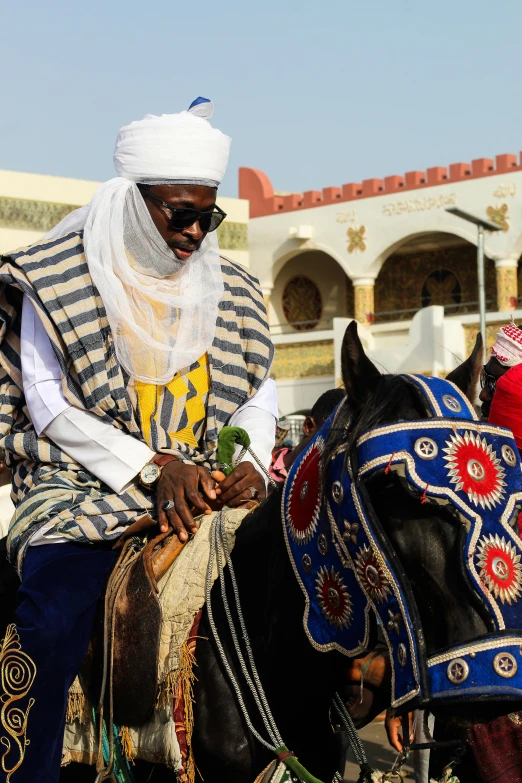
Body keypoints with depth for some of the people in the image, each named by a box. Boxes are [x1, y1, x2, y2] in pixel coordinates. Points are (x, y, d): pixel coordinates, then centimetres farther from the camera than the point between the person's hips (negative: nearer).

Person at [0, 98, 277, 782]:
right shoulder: (59, 281, -2)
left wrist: (252, 463, -8)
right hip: (88, 486, -4)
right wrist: (152, 466, -16)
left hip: (208, 486, 4)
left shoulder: (230, 291, 12)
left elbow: (258, 393, 15)